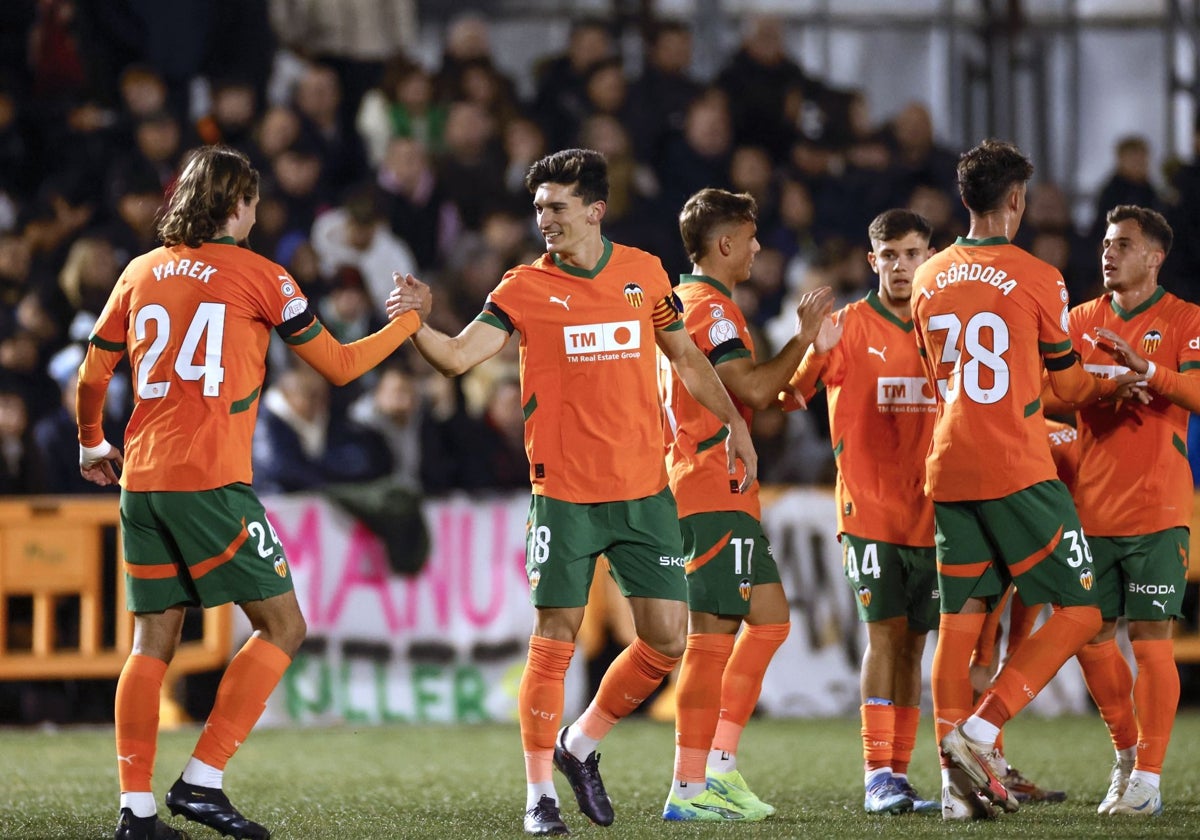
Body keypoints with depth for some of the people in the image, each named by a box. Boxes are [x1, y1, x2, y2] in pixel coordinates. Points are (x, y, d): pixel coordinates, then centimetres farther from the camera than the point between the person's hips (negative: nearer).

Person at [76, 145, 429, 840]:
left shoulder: (141, 274, 13)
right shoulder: (256, 274, -1)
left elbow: (92, 375, 18)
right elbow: (339, 365, 6)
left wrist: (92, 444, 37)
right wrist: (409, 321, 21)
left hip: (141, 480, 6)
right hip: (211, 482, -6)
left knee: (154, 641, 9)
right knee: (282, 626, 2)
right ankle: (202, 782, -6)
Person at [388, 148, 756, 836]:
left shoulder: (645, 273, 6)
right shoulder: (526, 288, -3)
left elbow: (685, 354, 20)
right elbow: (459, 356, -13)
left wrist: (734, 422, 20)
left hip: (645, 490, 3)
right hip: (565, 493, -3)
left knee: (667, 638, 1)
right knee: (555, 641, -3)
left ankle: (580, 746, 22)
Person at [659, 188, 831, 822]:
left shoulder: (683, 302, 20)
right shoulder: (710, 307, -12)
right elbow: (754, 389, -21)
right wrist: (803, 336, -11)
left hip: (720, 492, 11)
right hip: (715, 491, -11)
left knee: (768, 617, 14)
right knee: (712, 633, -10)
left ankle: (718, 765, 12)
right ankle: (690, 788, -11)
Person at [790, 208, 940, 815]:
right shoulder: (852, 326, -3)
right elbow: (790, 392, -15)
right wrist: (815, 353, -35)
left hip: (930, 511, 4)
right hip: (869, 510, -4)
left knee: (911, 643, 5)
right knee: (884, 634, -10)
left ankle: (897, 775, 10)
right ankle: (877, 776, -8)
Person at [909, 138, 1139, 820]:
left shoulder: (928, 280, 11)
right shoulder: (1036, 278, -6)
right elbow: (1068, 384, 4)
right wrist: (1121, 382, 26)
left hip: (950, 473, 6)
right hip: (1020, 475, -6)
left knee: (960, 623, 7)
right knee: (1079, 613, 1)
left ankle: (959, 782, 1)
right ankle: (977, 734, -13)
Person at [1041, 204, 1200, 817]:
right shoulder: (1082, 320, 13)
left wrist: (1146, 368, -29)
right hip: (1092, 508, 5)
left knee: (1150, 638, -8)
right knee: (1089, 636, 5)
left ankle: (1148, 778, -4)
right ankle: (1127, 753, 24)